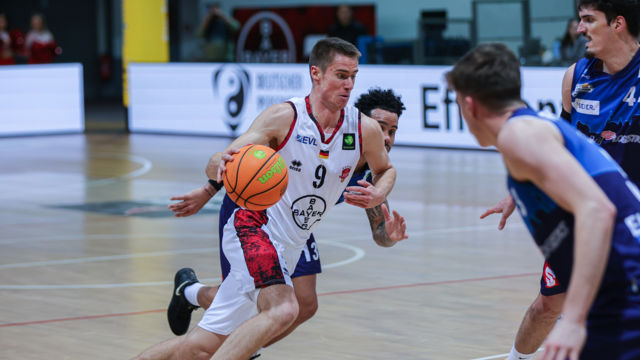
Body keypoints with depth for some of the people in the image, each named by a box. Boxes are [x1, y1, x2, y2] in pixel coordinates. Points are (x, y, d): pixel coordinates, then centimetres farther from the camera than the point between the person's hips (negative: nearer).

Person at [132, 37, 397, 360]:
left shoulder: (365, 130, -3)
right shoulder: (283, 118, -14)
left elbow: (385, 169, 18)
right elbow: (216, 167, -15)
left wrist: (379, 194, -6)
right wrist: (220, 165, -40)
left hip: (287, 248, 5)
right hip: (252, 225, -5)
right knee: (282, 309, -33)